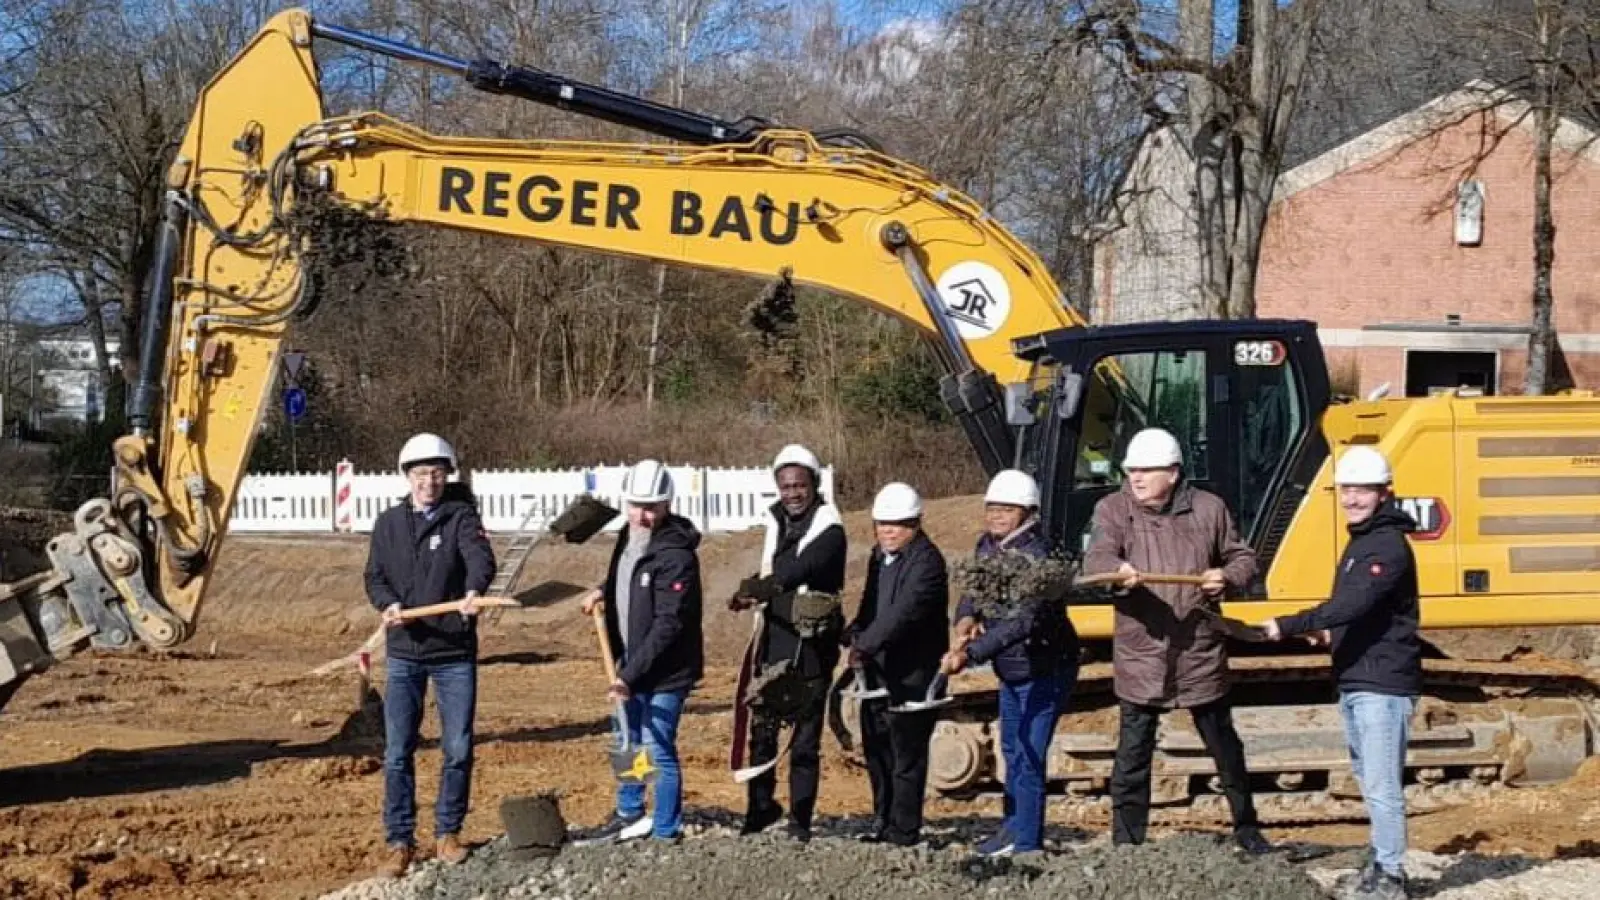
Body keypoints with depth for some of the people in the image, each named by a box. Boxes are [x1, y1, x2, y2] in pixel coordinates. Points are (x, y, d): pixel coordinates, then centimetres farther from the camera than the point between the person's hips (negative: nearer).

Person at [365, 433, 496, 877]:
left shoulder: (461, 516, -4)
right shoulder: (389, 523, 6)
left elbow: (480, 556, -22)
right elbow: (375, 576, 7)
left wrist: (475, 590, -44)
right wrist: (387, 604, -16)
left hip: (455, 653, -2)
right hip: (404, 655, 2)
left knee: (458, 749, 5)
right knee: (397, 752, 2)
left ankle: (447, 832, 20)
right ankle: (399, 840, 11)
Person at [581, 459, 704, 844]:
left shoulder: (676, 555, -25)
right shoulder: (629, 536, 2)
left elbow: (668, 625, -28)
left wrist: (629, 675, -30)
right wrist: (604, 593, 7)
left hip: (666, 670, -9)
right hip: (633, 664, 9)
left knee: (659, 750, -3)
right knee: (627, 742, 22)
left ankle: (666, 833, 11)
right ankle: (630, 815, 41)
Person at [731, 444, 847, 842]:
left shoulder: (828, 529, -12)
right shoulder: (777, 520, 11)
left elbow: (801, 569, -29)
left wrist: (758, 589, -41)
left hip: (810, 649, -6)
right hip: (774, 643, 6)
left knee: (805, 742, 0)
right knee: (762, 731, 11)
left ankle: (800, 823, 7)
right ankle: (761, 806, 26)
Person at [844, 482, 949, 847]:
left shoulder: (926, 562, -15)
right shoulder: (880, 557, 15)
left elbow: (903, 613, -26)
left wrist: (865, 645, -30)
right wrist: (854, 636, 3)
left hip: (912, 675, -10)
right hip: (878, 670, 10)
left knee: (906, 755, -4)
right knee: (876, 749, 17)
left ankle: (904, 831, 2)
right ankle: (885, 824, 28)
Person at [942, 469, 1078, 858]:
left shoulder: (1037, 556, -26)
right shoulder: (987, 545, 1)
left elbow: (1023, 621, -36)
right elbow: (974, 590, 6)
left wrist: (969, 654, -42)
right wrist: (965, 619, -19)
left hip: (1044, 669, -9)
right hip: (1010, 669, 9)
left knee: (1028, 759, -8)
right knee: (1012, 750, 22)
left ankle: (1026, 843, 2)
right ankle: (1012, 828, 38)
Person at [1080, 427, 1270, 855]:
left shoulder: (1208, 509, 1)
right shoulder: (1113, 509, -3)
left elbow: (1243, 558, 11)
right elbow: (1096, 558, -20)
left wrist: (1228, 576, -11)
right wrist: (1119, 569, -42)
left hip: (1201, 654, 1)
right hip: (1140, 656, -1)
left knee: (1225, 747, 16)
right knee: (1132, 756, 2)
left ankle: (1246, 829, 33)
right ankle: (1125, 843, 10)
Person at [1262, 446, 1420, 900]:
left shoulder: (1389, 546, -16)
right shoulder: (1360, 542, 15)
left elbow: (1352, 604, -28)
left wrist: (1290, 626, -31)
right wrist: (1327, 628, 12)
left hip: (1383, 684, -10)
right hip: (1354, 681, 10)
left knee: (1382, 785, -8)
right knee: (1368, 779, 18)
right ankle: (1384, 858, 29)